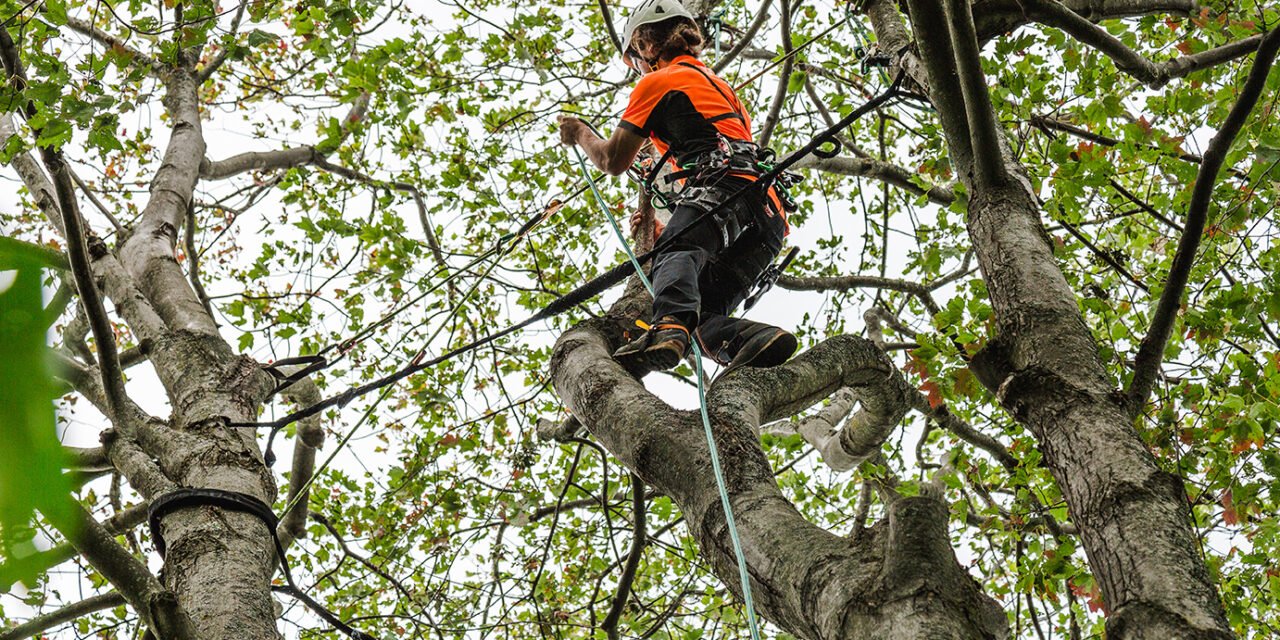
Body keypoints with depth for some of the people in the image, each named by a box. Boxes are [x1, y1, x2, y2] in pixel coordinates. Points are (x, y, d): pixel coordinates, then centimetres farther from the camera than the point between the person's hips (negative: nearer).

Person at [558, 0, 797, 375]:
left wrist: (582, 134, 38)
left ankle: (668, 328, -64)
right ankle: (757, 341, -37)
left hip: (724, 184, -7)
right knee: (704, 321, -6)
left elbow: (613, 161, 16)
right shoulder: (719, 84, 41)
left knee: (676, 254, -33)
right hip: (769, 216, 7)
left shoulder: (657, 82, 15)